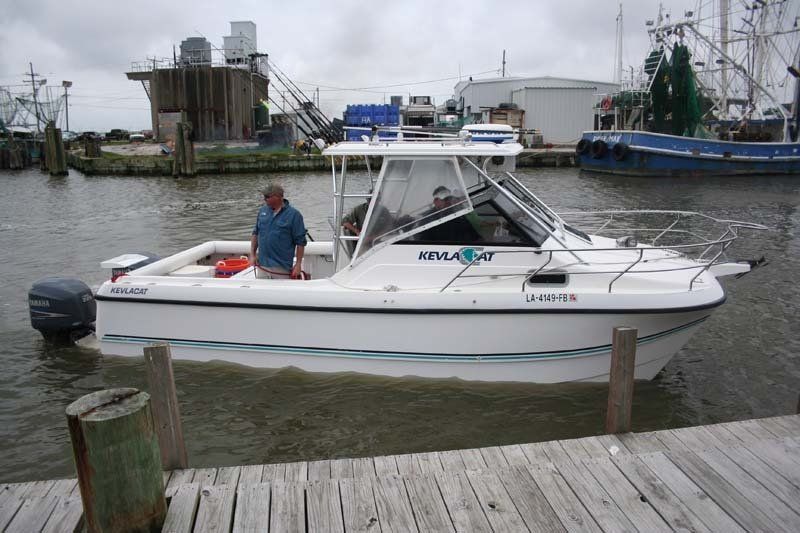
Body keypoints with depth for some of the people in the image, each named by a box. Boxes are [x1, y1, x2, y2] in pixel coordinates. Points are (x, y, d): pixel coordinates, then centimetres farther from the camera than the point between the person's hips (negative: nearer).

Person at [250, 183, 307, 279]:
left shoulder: (293, 214, -7)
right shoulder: (262, 211, 8)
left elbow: (300, 242, -7)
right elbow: (255, 233, 17)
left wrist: (298, 264, -10)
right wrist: (252, 254, 9)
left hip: (282, 268, -5)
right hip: (262, 265, 5)